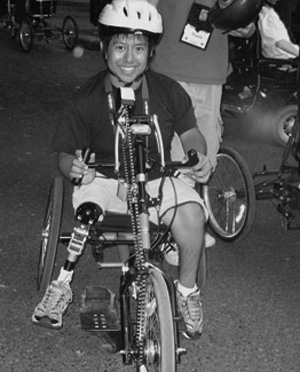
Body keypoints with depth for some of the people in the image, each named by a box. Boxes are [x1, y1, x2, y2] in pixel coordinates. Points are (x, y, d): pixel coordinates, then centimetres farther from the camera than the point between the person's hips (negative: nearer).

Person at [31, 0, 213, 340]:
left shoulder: (168, 91, -5)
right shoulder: (87, 99, -9)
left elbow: (190, 133, 8)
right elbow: (65, 154, -5)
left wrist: (199, 156, -14)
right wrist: (73, 166, -29)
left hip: (155, 179, 1)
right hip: (104, 179, -1)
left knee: (191, 213, -27)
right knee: (87, 212, -33)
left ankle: (187, 290, -2)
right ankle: (63, 282, -5)